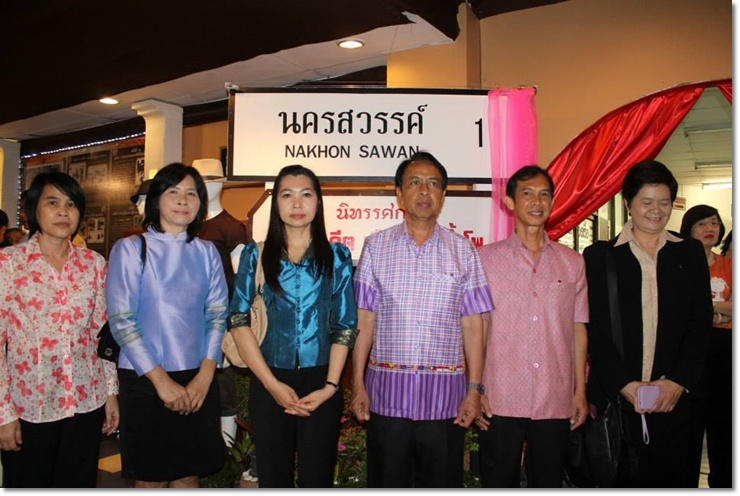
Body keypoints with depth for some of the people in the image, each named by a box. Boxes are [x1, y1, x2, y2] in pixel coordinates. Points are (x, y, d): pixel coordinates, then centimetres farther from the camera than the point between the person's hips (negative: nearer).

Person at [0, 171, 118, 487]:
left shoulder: (94, 264, 3)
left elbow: (102, 333, 7)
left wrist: (111, 392, 6)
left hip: (86, 401, 3)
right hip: (28, 403, -2)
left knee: (79, 485, 14)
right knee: (27, 485, 14)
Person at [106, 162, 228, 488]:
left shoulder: (206, 253, 7)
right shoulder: (130, 249, -4)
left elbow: (217, 315, 4)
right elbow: (120, 320, -9)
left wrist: (205, 375, -8)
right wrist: (161, 379, -13)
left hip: (197, 381, 3)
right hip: (145, 380, -3)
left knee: (189, 474, 12)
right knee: (151, 479, 7)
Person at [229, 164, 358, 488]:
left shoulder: (337, 256, 3)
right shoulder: (255, 255, 3)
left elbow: (346, 325, 1)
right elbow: (240, 321, -2)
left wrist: (330, 386, -9)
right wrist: (272, 384, -9)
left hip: (321, 383, 0)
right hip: (269, 383, 1)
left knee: (316, 477, 8)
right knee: (274, 477, 12)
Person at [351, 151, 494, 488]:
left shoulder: (462, 251, 6)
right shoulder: (376, 246, 5)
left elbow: (472, 325, 3)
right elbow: (364, 320, 3)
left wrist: (475, 389, -2)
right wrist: (357, 384, -2)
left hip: (445, 395, 0)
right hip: (387, 391, 0)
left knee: (442, 483, 10)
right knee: (387, 483, 12)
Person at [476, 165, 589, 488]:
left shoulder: (572, 262, 9)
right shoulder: (486, 259, 1)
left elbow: (578, 328, 11)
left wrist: (581, 391, 7)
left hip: (556, 402, 2)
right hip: (500, 401, -2)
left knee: (549, 483, 12)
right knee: (499, 483, 7)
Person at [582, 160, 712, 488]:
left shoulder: (690, 253, 9)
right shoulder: (599, 256, 1)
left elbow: (700, 324, 4)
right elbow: (594, 329, -3)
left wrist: (679, 382, -7)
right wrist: (625, 384, -12)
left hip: (673, 398, 2)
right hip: (615, 396, -2)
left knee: (671, 478, 8)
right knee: (620, 482, 5)